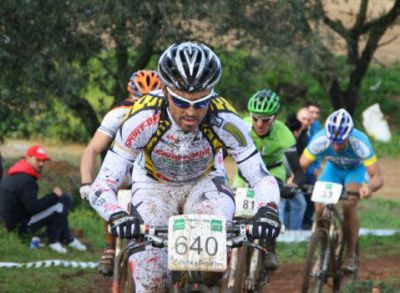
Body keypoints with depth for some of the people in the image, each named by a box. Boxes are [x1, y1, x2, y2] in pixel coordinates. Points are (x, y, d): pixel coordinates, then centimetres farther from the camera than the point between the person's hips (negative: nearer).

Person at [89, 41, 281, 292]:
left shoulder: (224, 121, -31)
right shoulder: (143, 119, -34)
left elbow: (262, 179, -25)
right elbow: (102, 187, -33)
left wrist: (268, 210, -48)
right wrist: (117, 215, -55)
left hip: (204, 183, 0)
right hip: (154, 186, 0)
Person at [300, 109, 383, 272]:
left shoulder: (360, 143, -38)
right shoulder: (319, 141, -34)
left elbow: (377, 178, -38)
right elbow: (301, 166, -26)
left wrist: (369, 187, -61)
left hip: (356, 169, -3)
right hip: (333, 169, 3)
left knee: (348, 205, -28)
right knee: (320, 208, -18)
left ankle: (351, 255, -14)